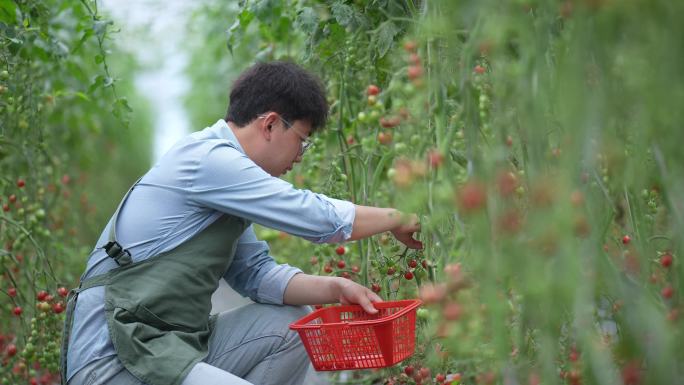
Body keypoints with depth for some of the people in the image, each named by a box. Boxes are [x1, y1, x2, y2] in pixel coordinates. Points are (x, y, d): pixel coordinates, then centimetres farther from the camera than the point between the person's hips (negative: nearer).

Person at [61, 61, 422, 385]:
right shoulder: (207, 160, -15)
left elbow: (256, 272, 15)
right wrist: (397, 219, 3)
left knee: (292, 323, 9)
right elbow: (317, 217, -13)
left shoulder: (221, 167, 16)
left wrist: (335, 288, 2)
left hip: (172, 344, 10)